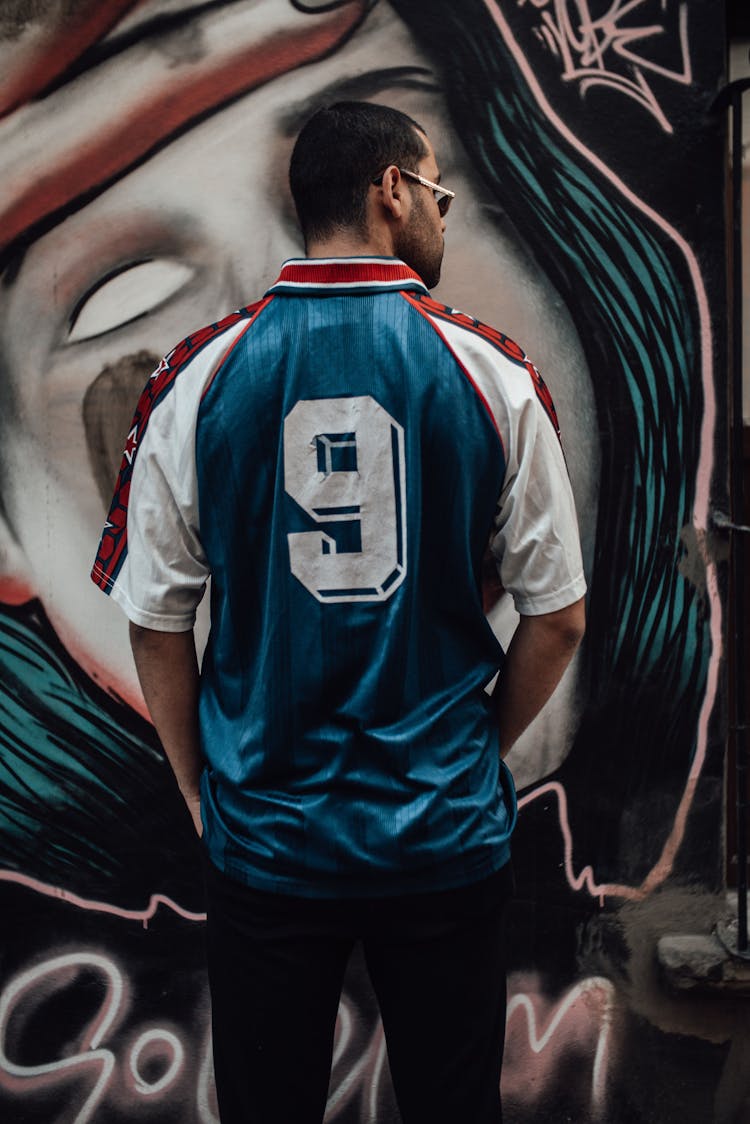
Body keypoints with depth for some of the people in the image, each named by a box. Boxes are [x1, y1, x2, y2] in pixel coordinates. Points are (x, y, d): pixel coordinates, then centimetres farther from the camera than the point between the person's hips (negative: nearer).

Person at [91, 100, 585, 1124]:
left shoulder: (199, 375, -6)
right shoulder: (493, 374, -7)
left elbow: (157, 622, -2)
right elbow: (557, 619, -3)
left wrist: (199, 789, 11)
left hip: (264, 835, 1)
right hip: (449, 838, 0)